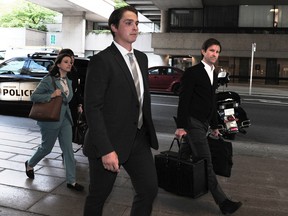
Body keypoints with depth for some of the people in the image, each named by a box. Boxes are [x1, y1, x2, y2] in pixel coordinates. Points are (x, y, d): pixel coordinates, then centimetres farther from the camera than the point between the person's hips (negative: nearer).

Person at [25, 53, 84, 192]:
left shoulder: (68, 81, 9)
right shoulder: (49, 80, -12)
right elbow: (33, 96, -13)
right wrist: (51, 95, -23)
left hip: (65, 119, 6)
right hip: (51, 120, -6)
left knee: (68, 149, 2)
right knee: (46, 148, 11)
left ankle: (71, 181, 8)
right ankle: (30, 164, 41)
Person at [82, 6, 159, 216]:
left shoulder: (141, 58, 10)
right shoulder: (102, 60, -14)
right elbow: (92, 108, -19)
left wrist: (148, 131, 14)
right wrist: (106, 150, -22)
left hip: (139, 138, 7)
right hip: (110, 141, -6)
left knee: (150, 190, 10)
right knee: (98, 196, 13)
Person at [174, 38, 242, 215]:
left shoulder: (214, 75, 15)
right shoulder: (192, 72, -9)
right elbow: (183, 100, -13)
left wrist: (214, 125, 21)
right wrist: (181, 126, -17)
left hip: (204, 122, 8)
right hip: (193, 122, -8)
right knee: (206, 162, -7)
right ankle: (223, 202, -4)